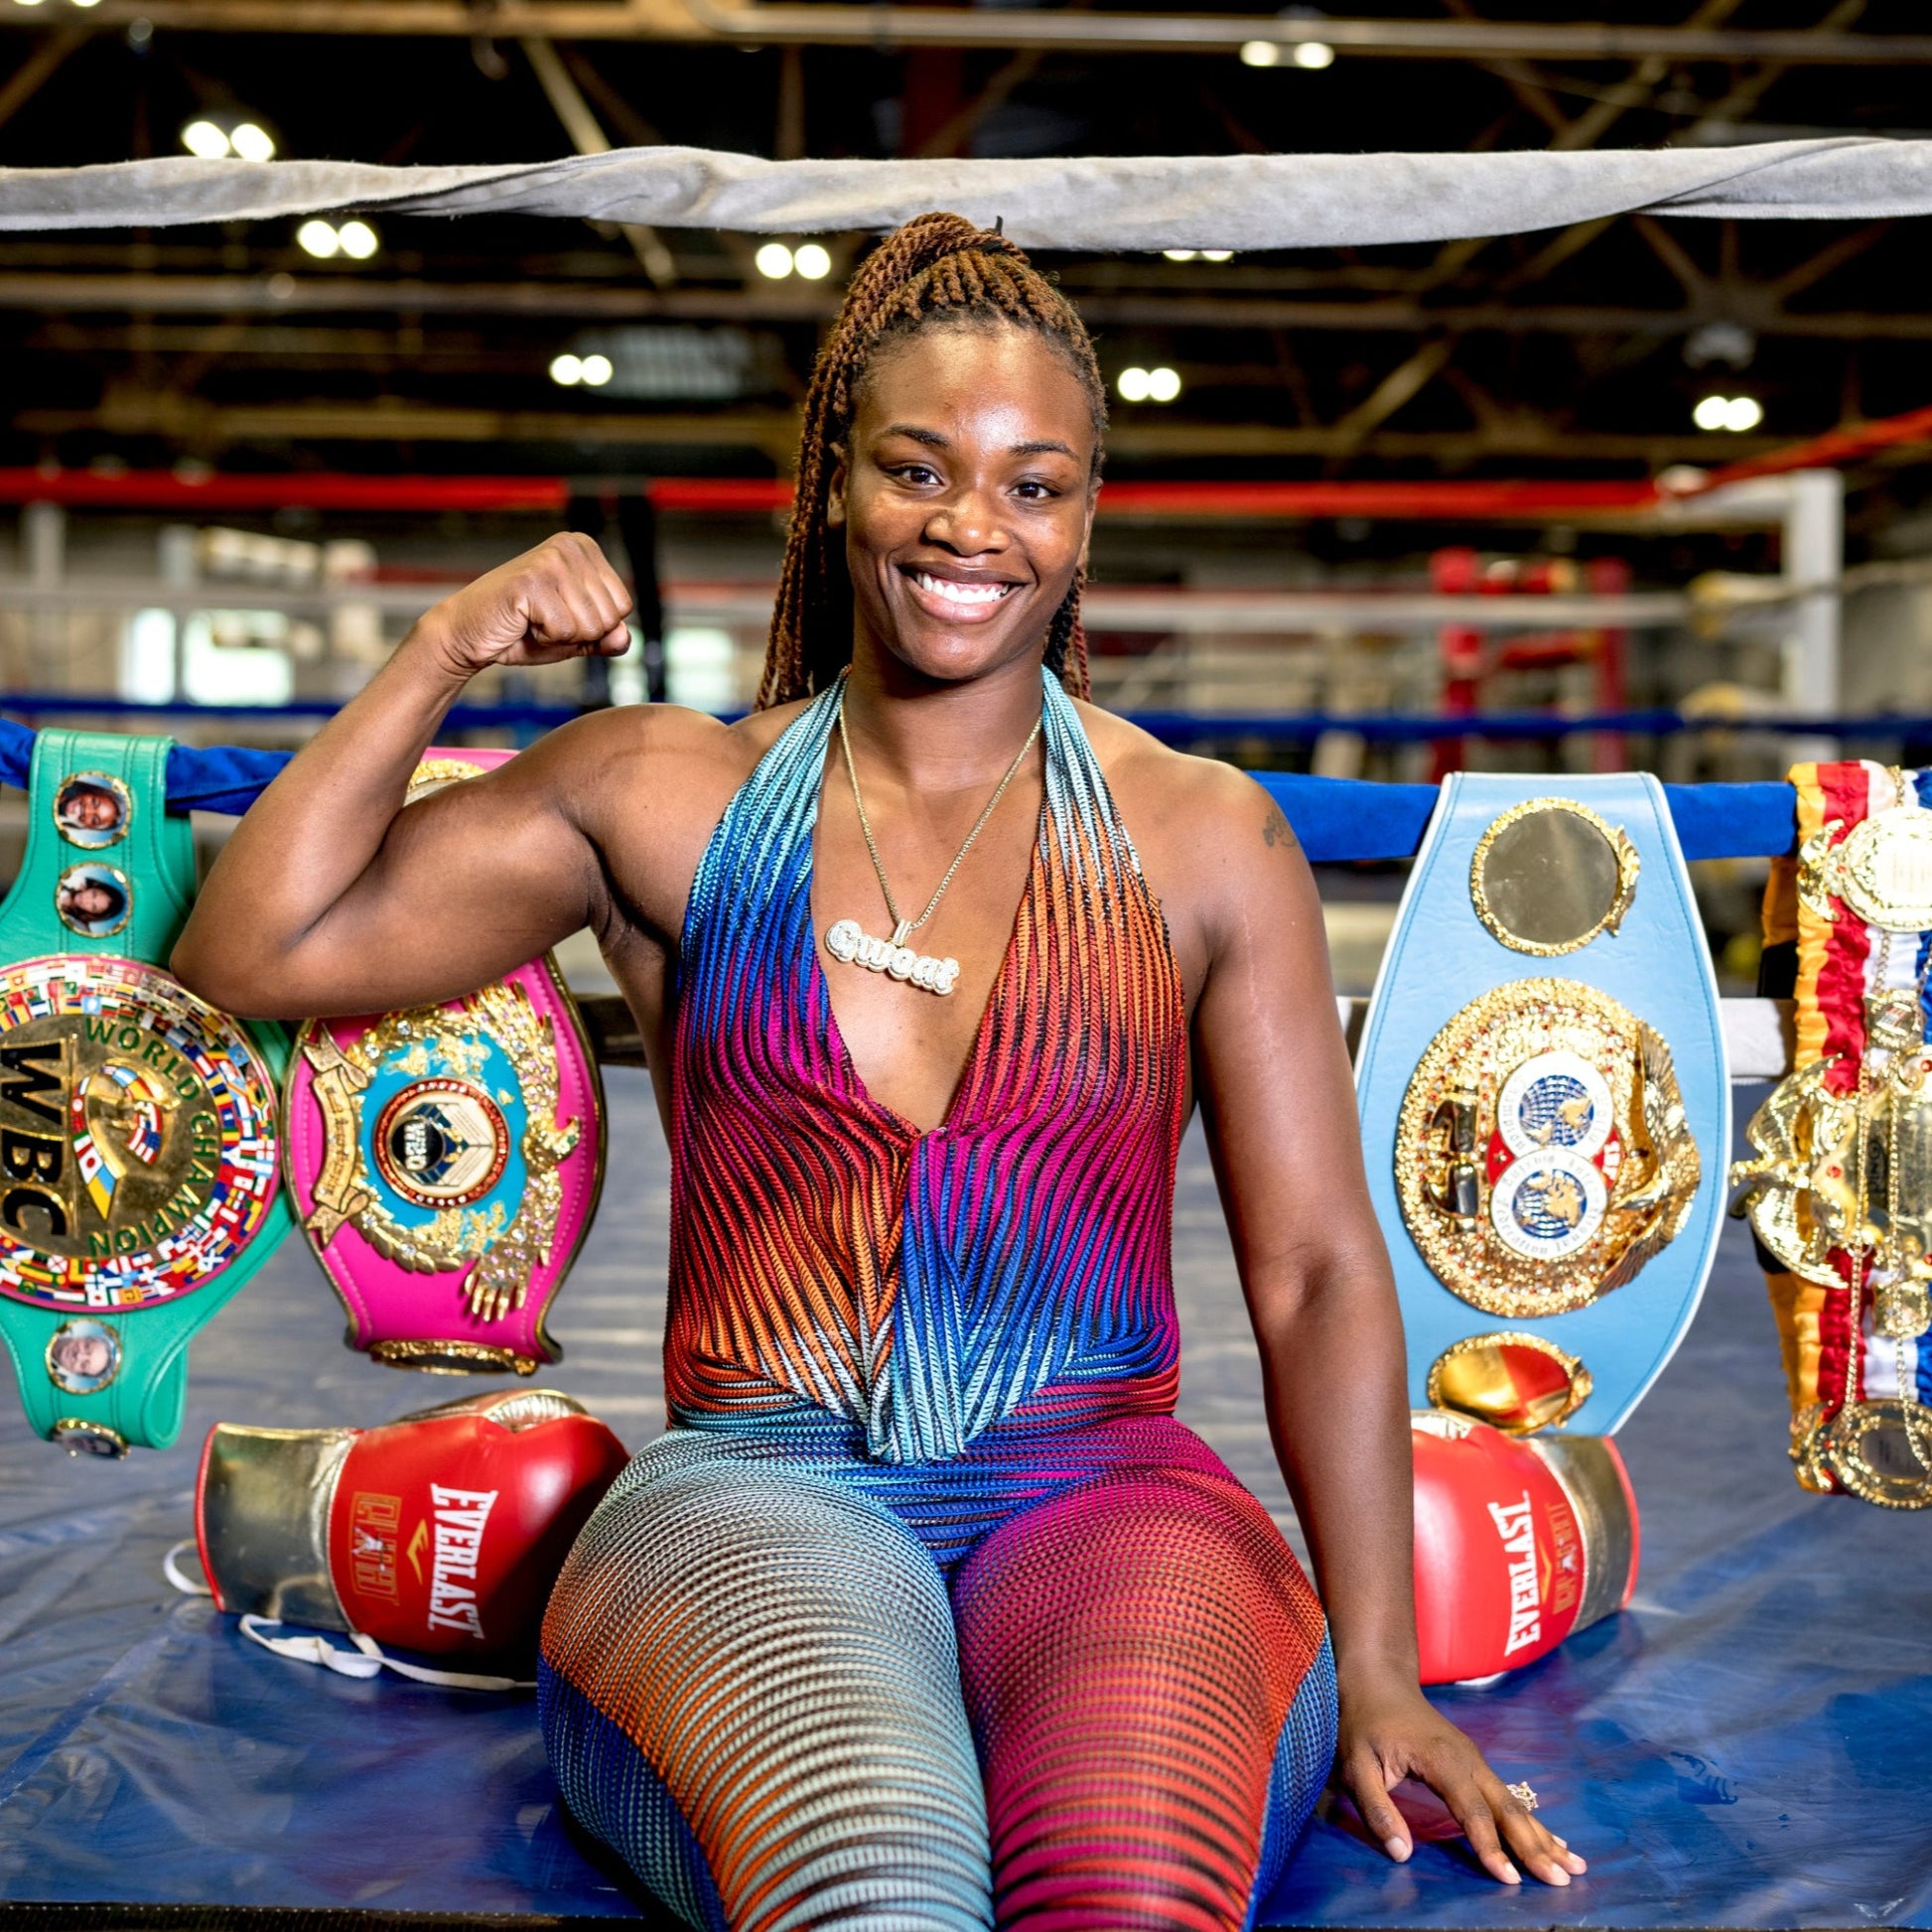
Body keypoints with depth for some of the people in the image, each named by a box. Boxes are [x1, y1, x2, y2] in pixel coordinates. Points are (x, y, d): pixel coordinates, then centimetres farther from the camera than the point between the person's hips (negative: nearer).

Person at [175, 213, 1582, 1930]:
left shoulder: (1204, 839, 10)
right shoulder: (666, 799, 11)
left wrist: (1378, 1676, 1)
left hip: (1107, 1486, 1)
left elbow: (1320, 1273, 7)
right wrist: (448, 654, 1)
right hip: (756, 1490, 0)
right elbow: (250, 953, 7)